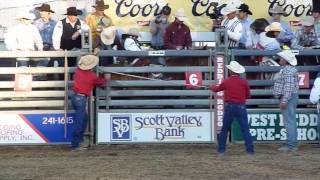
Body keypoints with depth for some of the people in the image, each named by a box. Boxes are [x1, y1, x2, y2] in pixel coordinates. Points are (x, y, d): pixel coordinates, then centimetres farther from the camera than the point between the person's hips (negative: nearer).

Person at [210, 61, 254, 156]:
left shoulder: (226, 82, -3)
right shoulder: (244, 82, -4)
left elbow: (216, 89, 16)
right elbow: (248, 95, 4)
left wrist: (212, 86, 39)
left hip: (229, 107, 0)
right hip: (241, 107, 0)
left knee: (224, 129, 12)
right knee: (245, 129, 0)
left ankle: (221, 150, 13)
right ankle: (250, 150, -6)